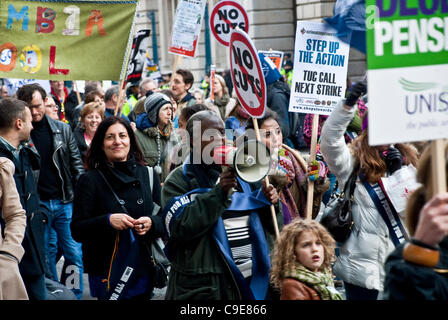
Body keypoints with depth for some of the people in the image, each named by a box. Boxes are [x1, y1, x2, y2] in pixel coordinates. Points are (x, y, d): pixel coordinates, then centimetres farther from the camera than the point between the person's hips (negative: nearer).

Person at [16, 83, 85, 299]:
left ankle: (73, 296, 12)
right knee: (45, 256, 6)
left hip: (65, 202, 2)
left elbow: (77, 163, 9)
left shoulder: (62, 129, 4)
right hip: (37, 205, -1)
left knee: (75, 255, 1)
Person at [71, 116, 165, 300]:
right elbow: (77, 231, -7)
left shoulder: (147, 175, 7)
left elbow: (166, 221, 8)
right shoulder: (90, 180, -3)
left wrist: (151, 223, -14)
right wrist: (108, 221, -23)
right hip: (105, 270, -3)